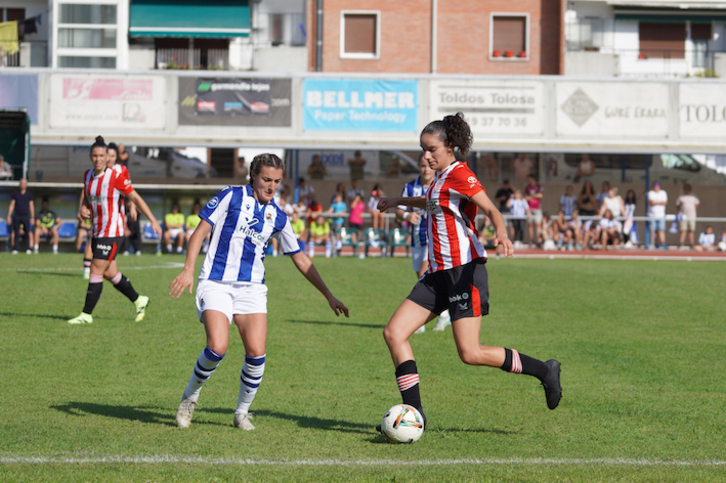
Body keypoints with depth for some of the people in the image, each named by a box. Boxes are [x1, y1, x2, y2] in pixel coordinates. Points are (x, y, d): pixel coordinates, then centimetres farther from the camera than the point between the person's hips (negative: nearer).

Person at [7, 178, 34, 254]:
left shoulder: (29, 193, 6)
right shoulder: (15, 193, 5)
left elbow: (31, 206, 8)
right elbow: (11, 205, 6)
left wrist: (32, 217, 3)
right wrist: (9, 216, 0)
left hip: (26, 216, 0)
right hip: (17, 216, 0)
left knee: (28, 233, -4)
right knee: (16, 234, -1)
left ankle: (28, 249, 0)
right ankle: (15, 249, 0)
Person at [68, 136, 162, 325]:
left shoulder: (116, 176, -14)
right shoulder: (88, 175, 6)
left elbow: (135, 198, -9)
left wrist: (153, 220, -10)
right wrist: (84, 209, -3)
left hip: (112, 232, -8)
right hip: (97, 231, 8)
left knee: (96, 271, -9)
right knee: (109, 273, 14)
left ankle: (87, 314, -2)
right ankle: (139, 301, 32)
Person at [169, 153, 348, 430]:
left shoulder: (277, 217, 11)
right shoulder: (231, 197, 0)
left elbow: (301, 260, 18)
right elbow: (200, 232, -2)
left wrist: (329, 296, 16)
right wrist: (188, 270, -15)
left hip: (252, 288, 4)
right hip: (216, 283, -4)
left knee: (256, 353, -13)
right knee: (217, 347, -22)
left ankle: (242, 412, 9)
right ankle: (189, 398, 4)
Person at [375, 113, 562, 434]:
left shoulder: (459, 174, -10)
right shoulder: (442, 177, 17)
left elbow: (491, 209, -23)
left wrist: (502, 234, -43)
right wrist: (400, 201, 48)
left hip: (464, 270, -9)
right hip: (439, 273, 9)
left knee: (470, 354, -12)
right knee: (394, 333, -2)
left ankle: (543, 371, 7)